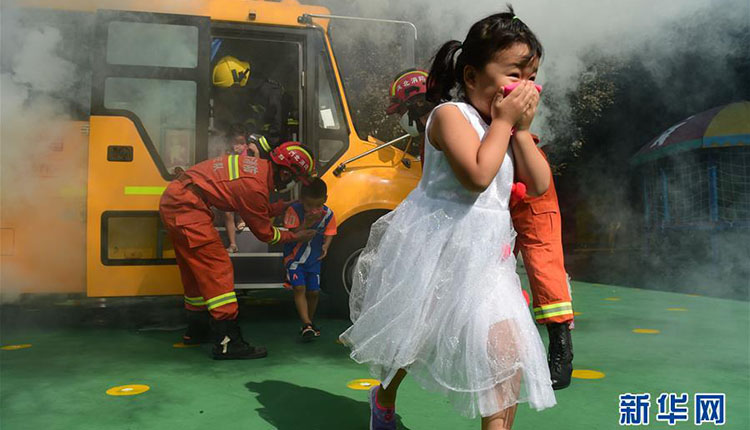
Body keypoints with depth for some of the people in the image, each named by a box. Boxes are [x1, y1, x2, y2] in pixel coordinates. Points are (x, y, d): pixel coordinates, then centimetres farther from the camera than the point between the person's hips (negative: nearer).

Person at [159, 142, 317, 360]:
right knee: (217, 268, -10)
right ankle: (227, 343, -9)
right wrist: (295, 236, 5)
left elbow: (258, 211, 18)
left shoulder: (259, 166, 5)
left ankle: (197, 331, 35)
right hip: (187, 207, -10)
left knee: (195, 268, 19)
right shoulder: (255, 186, -21)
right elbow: (264, 232, -7)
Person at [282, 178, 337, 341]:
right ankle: (306, 324, -13)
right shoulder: (294, 210, -19)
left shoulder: (328, 214, -10)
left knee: (314, 291, 6)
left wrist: (325, 245, -15)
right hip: (294, 257, -3)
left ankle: (310, 323, 25)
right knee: (299, 288, -15)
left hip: (314, 259, 3)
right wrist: (306, 223, -35)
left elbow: (329, 232, 3)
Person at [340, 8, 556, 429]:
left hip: (484, 256, 7)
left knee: (507, 349, -4)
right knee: (411, 337, 15)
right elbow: (478, 175, -28)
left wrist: (521, 128, -4)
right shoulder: (451, 114, -13)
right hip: (434, 248, -6)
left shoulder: (508, 127, 11)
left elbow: (539, 185, 4)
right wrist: (503, 121, -15)